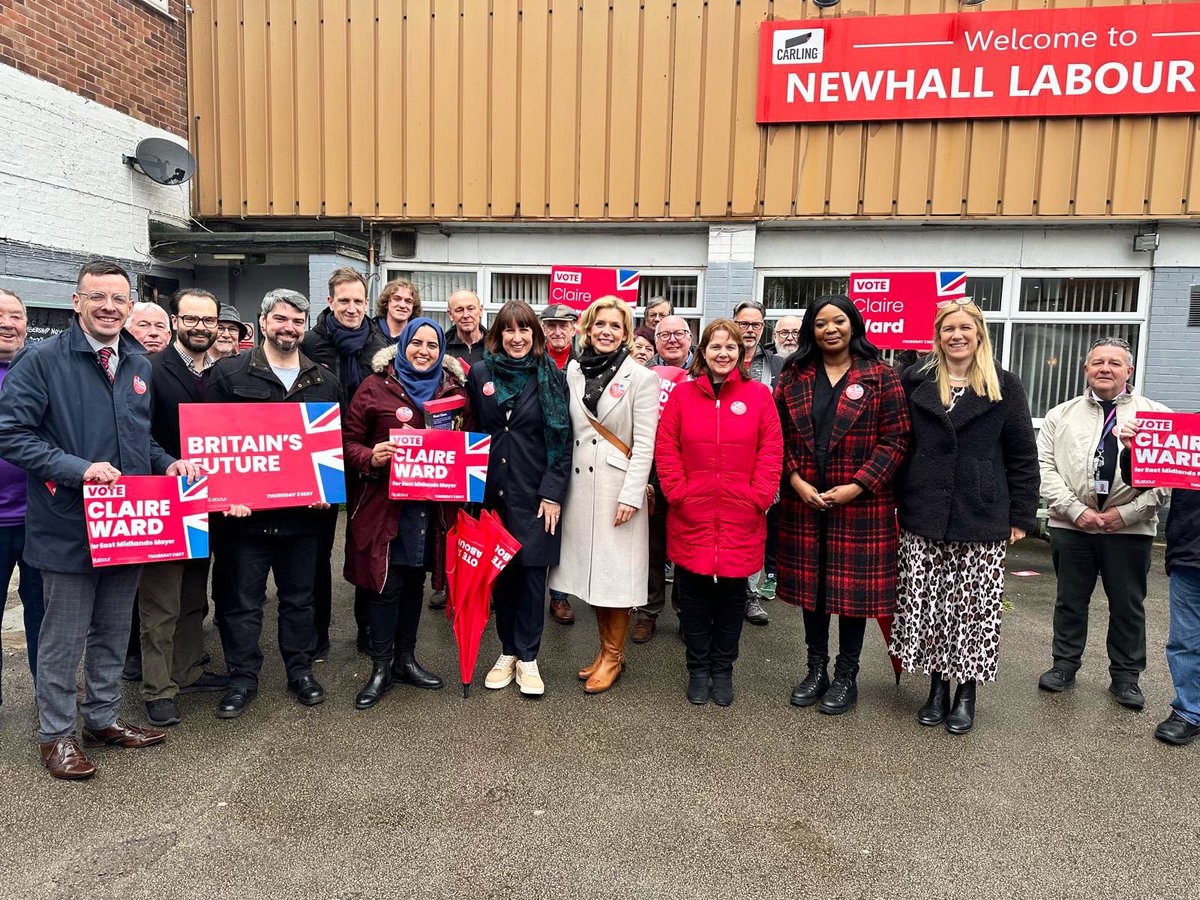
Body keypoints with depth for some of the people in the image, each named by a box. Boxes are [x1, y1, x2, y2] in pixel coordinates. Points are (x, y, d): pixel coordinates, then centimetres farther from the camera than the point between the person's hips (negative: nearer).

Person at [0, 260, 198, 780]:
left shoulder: (139, 363, 8)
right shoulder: (43, 361, -11)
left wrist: (166, 463, 1)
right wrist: (78, 469, -24)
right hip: (68, 528, -6)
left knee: (114, 633, 18)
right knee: (63, 638, 8)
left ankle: (102, 718, 35)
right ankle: (56, 733, 26)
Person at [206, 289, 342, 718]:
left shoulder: (324, 380, 8)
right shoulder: (230, 373, -1)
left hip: (304, 510, 3)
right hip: (247, 510, -2)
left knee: (299, 596, 14)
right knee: (244, 599, 8)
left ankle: (300, 669, 29)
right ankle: (243, 677, 23)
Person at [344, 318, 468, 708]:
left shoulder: (454, 389, 8)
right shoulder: (375, 387, -2)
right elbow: (349, 440, -3)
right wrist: (371, 458, -22)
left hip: (432, 504, 4)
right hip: (384, 503, -3)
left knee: (415, 581, 14)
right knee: (386, 584, 0)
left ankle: (405, 659, 29)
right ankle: (381, 667, 16)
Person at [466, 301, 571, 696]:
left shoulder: (551, 376, 0)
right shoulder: (480, 373, 5)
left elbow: (562, 439, -3)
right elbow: (470, 431, 9)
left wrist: (552, 493, -9)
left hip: (535, 494, -2)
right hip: (491, 491, 2)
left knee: (532, 571, 1)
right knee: (500, 571, 8)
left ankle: (527, 657, 15)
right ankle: (507, 651, 24)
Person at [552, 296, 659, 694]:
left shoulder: (641, 378, -5)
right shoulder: (573, 370, 9)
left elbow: (644, 443, -9)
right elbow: (565, 429, 13)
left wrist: (631, 494, -15)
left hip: (618, 487, -5)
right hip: (580, 484, 5)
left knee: (615, 571, 0)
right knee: (591, 568, 11)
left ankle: (613, 655, 16)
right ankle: (606, 649, 26)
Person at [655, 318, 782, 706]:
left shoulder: (759, 394, 2)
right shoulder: (682, 394, 3)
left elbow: (771, 450, 1)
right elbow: (665, 449, 2)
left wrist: (759, 497, -7)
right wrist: (677, 492, -6)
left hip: (740, 521, 0)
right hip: (691, 518, 0)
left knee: (732, 594, 10)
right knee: (694, 594, 9)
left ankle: (723, 669, 27)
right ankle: (698, 669, 26)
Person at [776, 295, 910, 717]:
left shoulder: (880, 377, -1)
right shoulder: (794, 376, 7)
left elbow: (895, 438, -6)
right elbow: (778, 435, 4)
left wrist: (857, 486, -14)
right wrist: (796, 481, -9)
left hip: (860, 503, -3)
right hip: (804, 502, 3)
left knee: (854, 585, 5)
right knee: (811, 584, 11)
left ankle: (846, 676, 21)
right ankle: (816, 669, 27)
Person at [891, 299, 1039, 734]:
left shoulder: (1005, 387, 5)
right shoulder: (915, 381, 7)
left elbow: (1022, 455, 4)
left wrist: (1021, 516, 0)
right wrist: (895, 502, 2)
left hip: (981, 520, -1)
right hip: (923, 519, 1)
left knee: (973, 609, 3)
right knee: (925, 606, 4)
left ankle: (966, 694, 20)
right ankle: (937, 688, 22)